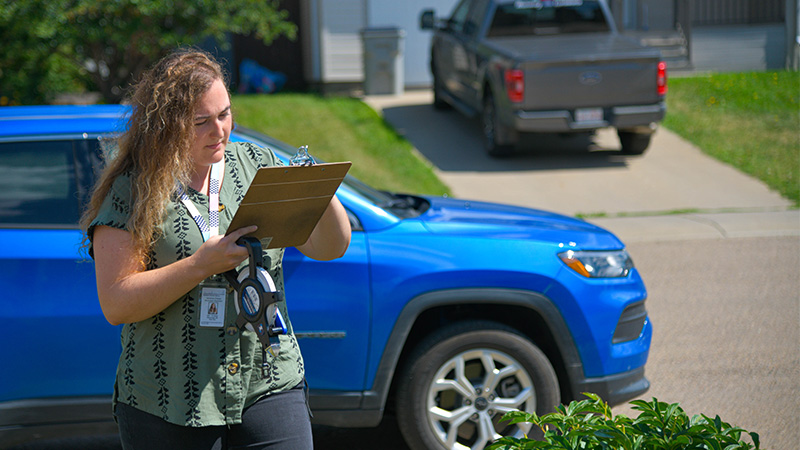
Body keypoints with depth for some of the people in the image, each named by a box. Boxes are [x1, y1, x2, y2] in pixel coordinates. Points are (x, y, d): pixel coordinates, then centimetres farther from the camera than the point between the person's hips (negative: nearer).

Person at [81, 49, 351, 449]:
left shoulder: (257, 165, 8)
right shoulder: (132, 190, -4)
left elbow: (331, 248, 6)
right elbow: (116, 304, -12)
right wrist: (203, 264, -20)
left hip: (269, 389, 3)